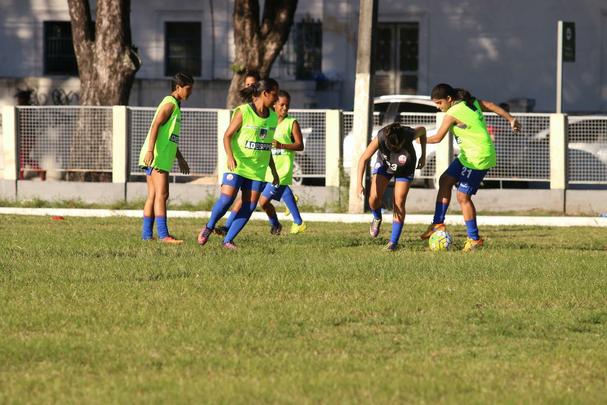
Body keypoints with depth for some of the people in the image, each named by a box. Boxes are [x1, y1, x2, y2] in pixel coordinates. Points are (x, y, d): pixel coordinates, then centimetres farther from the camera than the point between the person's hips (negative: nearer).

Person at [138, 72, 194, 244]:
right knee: (162, 194, -14)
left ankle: (147, 234, 11)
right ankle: (163, 235, -19)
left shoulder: (175, 106, 22)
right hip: (157, 157, -10)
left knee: (153, 196, 10)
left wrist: (180, 158, 31)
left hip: (162, 157, 10)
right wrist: (150, 150, -29)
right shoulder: (170, 104, -9)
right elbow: (155, 126, -20)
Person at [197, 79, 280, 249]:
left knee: (249, 207, -4)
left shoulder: (273, 117, 10)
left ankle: (228, 240, 4)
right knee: (226, 198, -16)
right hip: (237, 165, -5)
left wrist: (274, 171, 21)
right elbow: (227, 136, -9)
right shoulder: (243, 112, -8)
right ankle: (209, 227, 10)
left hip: (257, 170, 5)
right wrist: (230, 157, -25)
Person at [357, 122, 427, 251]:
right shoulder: (380, 138, -36)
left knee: (399, 202, -12)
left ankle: (394, 241, -4)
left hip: (405, 168, 0)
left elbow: (422, 130, -9)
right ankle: (377, 219, 21)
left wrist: (423, 156, -6)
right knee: (374, 198, -15)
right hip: (384, 164, 0)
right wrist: (360, 184, -36)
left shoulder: (409, 134, -34)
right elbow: (363, 159, -28)